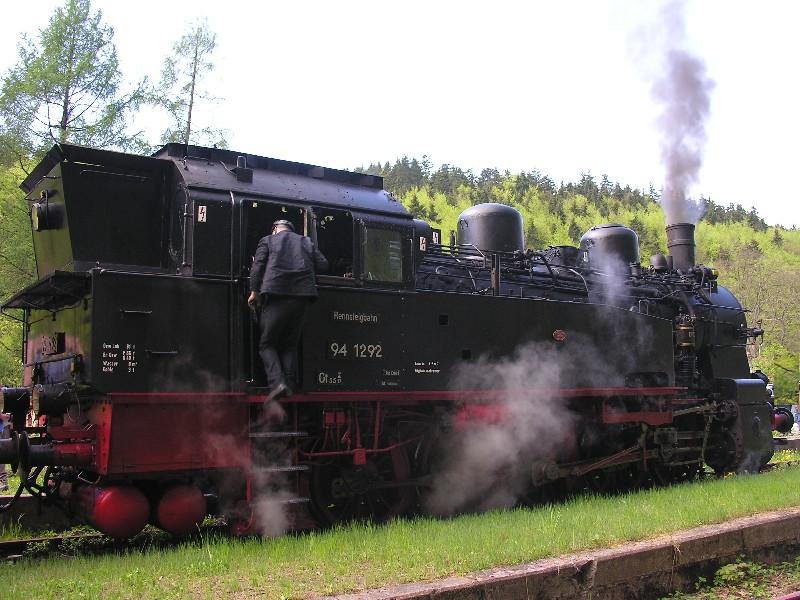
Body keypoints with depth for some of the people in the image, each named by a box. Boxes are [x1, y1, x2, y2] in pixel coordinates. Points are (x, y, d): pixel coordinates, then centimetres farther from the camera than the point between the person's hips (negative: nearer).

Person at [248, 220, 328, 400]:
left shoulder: (267, 240, 14)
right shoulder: (306, 242, 21)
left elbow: (257, 266, 3)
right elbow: (323, 264, 15)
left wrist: (254, 291, 5)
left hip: (276, 295, -3)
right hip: (301, 297, 3)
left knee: (267, 344, 3)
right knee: (290, 345, 13)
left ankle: (277, 382, -16)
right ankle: (289, 385, 4)